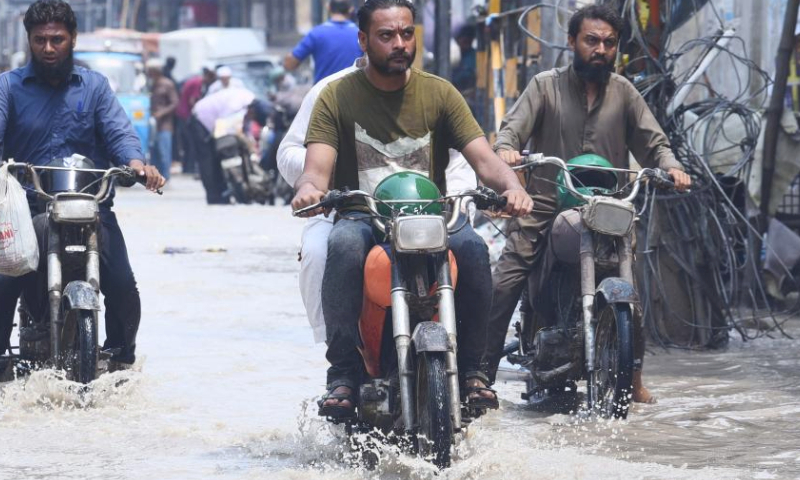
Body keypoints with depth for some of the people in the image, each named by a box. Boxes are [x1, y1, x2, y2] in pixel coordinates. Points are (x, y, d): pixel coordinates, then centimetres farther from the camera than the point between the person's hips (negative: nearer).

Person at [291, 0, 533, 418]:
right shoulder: (336, 96, 3)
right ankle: (343, 374, -32)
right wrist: (309, 188, -35)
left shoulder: (438, 93, 6)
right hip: (362, 216, -1)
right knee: (344, 245, -36)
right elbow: (317, 167, -9)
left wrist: (512, 186, -26)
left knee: (472, 247, -30)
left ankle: (470, 368, -17)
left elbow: (482, 157, -3)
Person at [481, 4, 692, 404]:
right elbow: (514, 126, -5)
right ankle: (483, 373, -8)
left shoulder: (623, 92, 13)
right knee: (503, 284, -14)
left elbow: (652, 142, 9)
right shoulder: (545, 86, 6)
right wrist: (505, 148, -28)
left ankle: (633, 375, 7)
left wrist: (671, 167, -12)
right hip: (546, 206, -2)